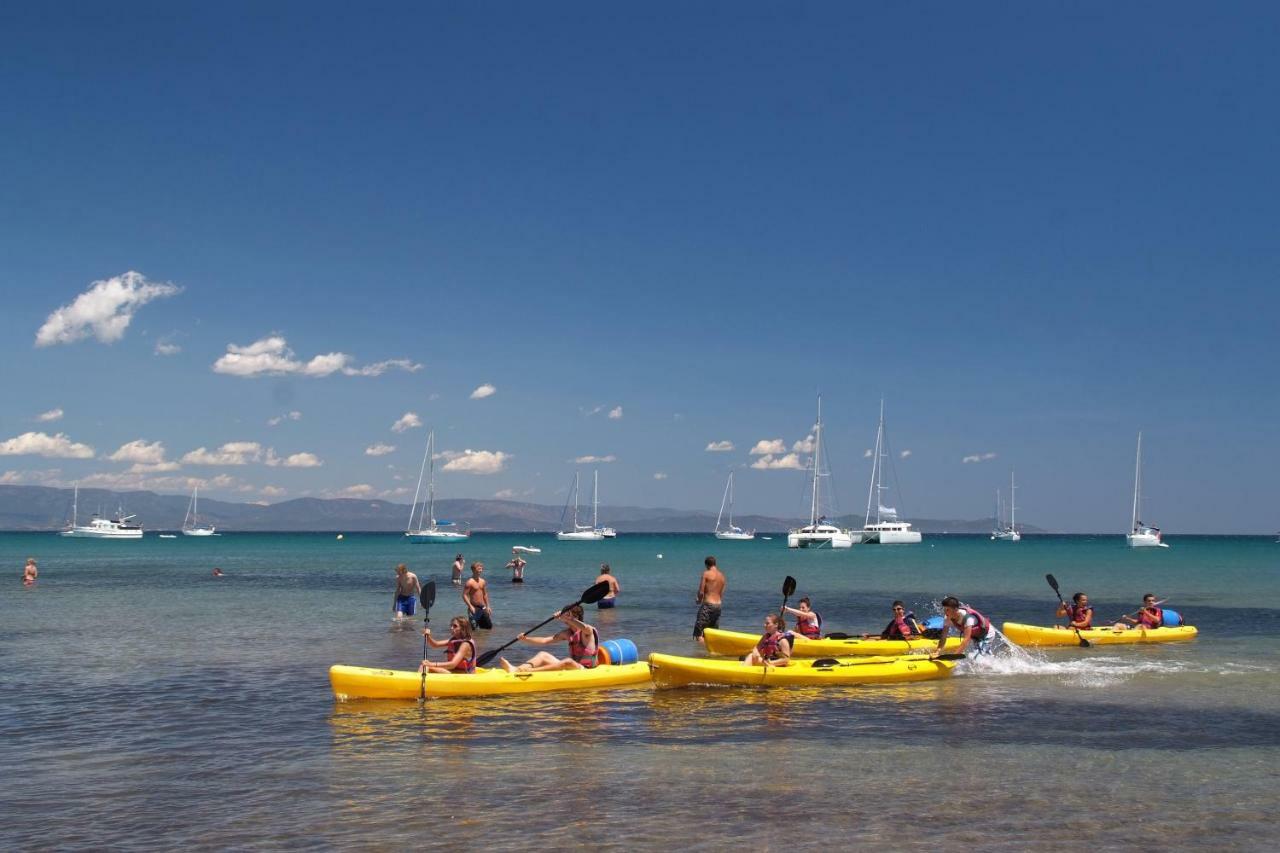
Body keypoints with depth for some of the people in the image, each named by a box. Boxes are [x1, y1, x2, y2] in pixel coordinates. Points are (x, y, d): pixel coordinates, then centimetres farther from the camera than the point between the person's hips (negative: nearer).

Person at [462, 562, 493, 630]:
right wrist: (470, 607, -23)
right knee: (473, 629, -7)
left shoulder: (482, 581, 10)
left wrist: (487, 606, 16)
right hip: (474, 608, -7)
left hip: (482, 608, 7)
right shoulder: (470, 582, -12)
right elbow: (464, 595, -16)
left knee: (489, 626, 11)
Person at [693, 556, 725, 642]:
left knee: (698, 633, -6)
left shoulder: (706, 573, -7)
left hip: (708, 604, -7)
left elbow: (701, 592, -8)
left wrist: (699, 600, 11)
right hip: (718, 605, 7)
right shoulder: (722, 575, 11)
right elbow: (721, 594, 12)